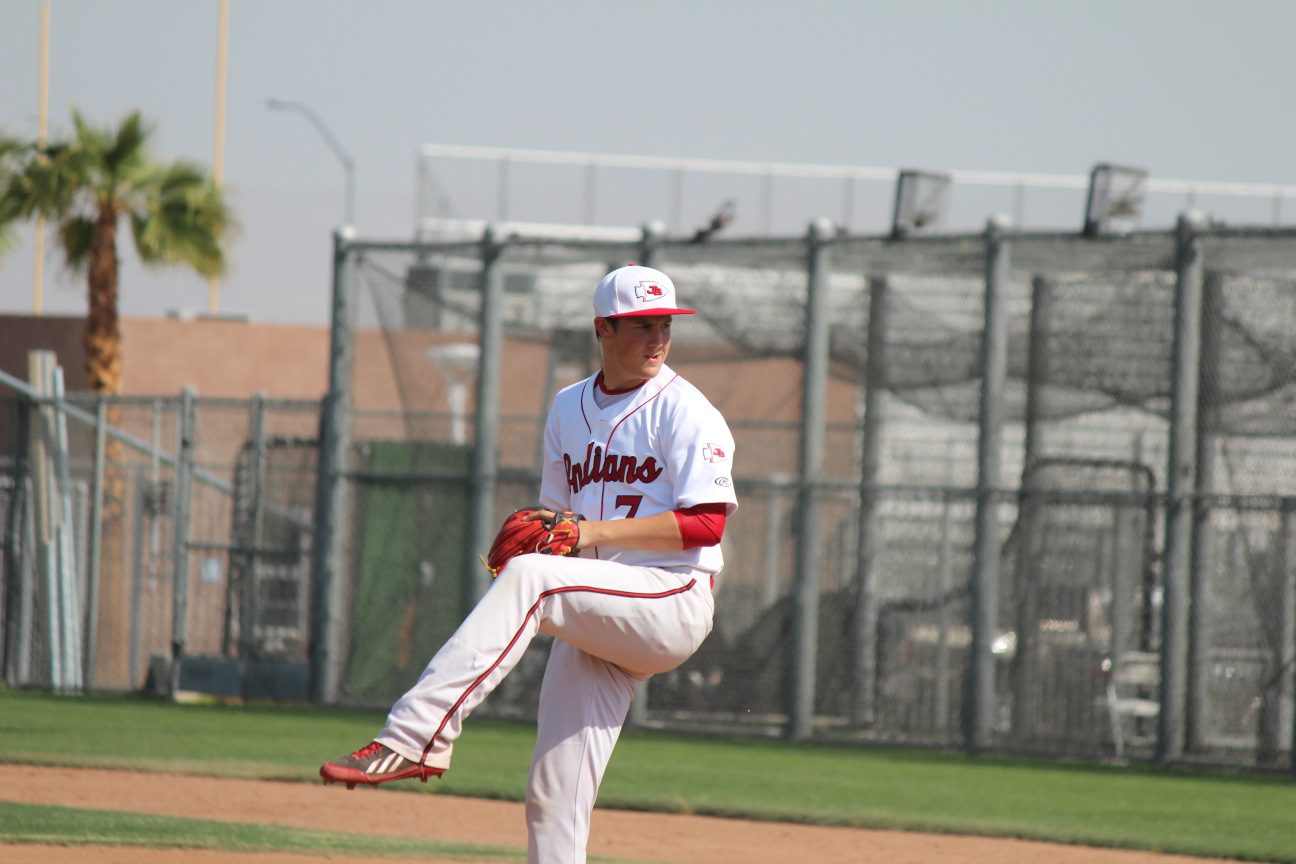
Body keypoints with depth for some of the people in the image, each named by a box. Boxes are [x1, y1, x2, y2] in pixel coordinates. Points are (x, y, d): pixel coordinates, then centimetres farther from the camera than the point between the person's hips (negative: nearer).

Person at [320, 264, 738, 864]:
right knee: (554, 793, -1)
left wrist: (594, 532, -19)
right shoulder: (568, 409, 17)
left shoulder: (683, 410, -4)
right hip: (595, 625, 7)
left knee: (529, 581, -31)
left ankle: (416, 738, -38)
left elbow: (706, 522, -13)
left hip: (673, 602, -7)